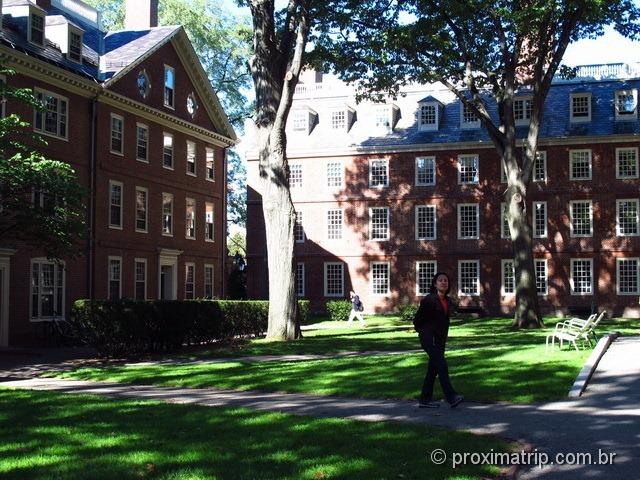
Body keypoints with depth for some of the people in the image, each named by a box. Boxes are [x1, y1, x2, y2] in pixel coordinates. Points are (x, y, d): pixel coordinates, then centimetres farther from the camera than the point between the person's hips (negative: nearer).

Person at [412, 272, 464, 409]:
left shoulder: (448, 301, 10)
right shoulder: (429, 300, -11)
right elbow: (417, 320, -5)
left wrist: (444, 337, 18)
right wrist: (424, 332, 3)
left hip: (440, 339, 8)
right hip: (429, 338, -8)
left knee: (434, 368, 9)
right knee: (442, 365, -16)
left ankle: (425, 399, 15)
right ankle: (451, 398, -19)